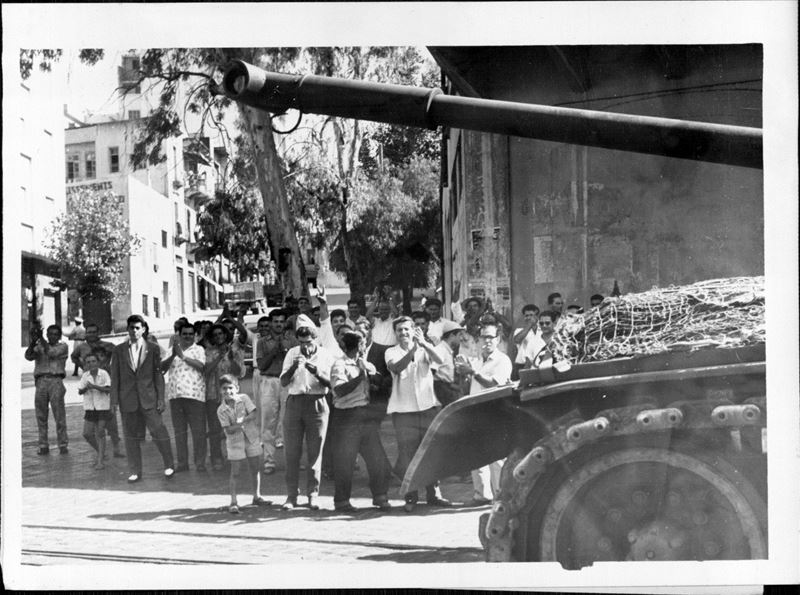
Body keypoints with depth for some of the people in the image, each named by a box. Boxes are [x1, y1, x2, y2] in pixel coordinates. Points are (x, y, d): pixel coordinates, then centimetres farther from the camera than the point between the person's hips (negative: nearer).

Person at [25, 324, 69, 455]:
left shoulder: (63, 346, 12)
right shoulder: (39, 347, 19)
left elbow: (51, 353, -7)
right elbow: (28, 356, -1)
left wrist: (41, 338, -9)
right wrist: (33, 341, -14)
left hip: (56, 381, -3)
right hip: (40, 381, 3)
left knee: (59, 414, -8)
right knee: (41, 415, 1)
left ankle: (63, 445, -5)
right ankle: (43, 446, 5)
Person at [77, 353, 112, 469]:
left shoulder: (104, 374, -10)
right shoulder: (85, 376, 1)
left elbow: (108, 389, -19)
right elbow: (79, 392, -1)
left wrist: (94, 386, -29)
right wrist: (85, 388, -22)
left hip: (103, 407, -4)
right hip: (90, 407, 4)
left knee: (100, 433, -5)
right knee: (87, 434, 1)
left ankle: (100, 461, 1)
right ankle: (100, 453, 23)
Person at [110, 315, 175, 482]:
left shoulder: (152, 349, 5)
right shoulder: (119, 350, 8)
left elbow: (158, 374, 5)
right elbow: (115, 376, 8)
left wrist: (160, 398, -1)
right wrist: (114, 400, 2)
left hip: (148, 399, -1)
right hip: (127, 399, 2)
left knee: (158, 431, -8)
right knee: (130, 437, 5)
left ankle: (168, 466, 6)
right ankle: (135, 472, 14)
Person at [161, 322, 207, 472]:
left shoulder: (199, 350, 6)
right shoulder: (173, 350, 17)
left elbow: (201, 365, -12)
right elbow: (162, 367, 4)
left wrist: (183, 356, -13)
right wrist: (173, 356, -11)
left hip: (194, 395, -4)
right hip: (175, 395, 4)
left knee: (198, 430, -5)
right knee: (179, 431, 8)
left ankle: (200, 463, 0)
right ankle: (182, 463, 14)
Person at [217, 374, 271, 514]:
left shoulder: (244, 398, -4)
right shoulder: (221, 410, -9)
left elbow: (254, 413, -13)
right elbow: (228, 430, -14)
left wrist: (243, 420, -27)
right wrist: (238, 426, -30)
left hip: (251, 438, 2)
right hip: (235, 442, -2)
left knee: (254, 468, 12)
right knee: (235, 472, -3)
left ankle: (256, 497, 28)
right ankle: (233, 502, 2)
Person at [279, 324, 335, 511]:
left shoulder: (325, 356, 1)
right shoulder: (292, 354, 4)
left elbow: (331, 384, -5)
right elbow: (283, 382, 0)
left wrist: (317, 373, -22)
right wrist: (293, 367, -17)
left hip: (317, 404, -1)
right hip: (295, 402, 1)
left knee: (315, 453, 0)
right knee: (291, 452, 0)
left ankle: (312, 495, 7)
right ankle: (291, 495, 5)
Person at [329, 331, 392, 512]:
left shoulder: (365, 365, 16)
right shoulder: (340, 365, -7)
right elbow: (340, 390, -20)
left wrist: (373, 375, 0)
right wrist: (361, 376, -18)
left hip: (366, 414, 7)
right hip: (347, 416, -7)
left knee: (377, 458, 5)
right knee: (344, 461, -1)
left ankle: (380, 496, 16)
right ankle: (341, 501, 9)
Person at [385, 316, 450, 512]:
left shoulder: (424, 350, 9)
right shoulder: (392, 352, 5)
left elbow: (439, 360, -11)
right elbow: (396, 368, -15)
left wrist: (423, 343, -26)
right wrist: (412, 351, -27)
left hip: (428, 407, 2)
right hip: (404, 411, -2)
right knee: (407, 455, -3)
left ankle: (433, 494, 15)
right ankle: (410, 497, 5)